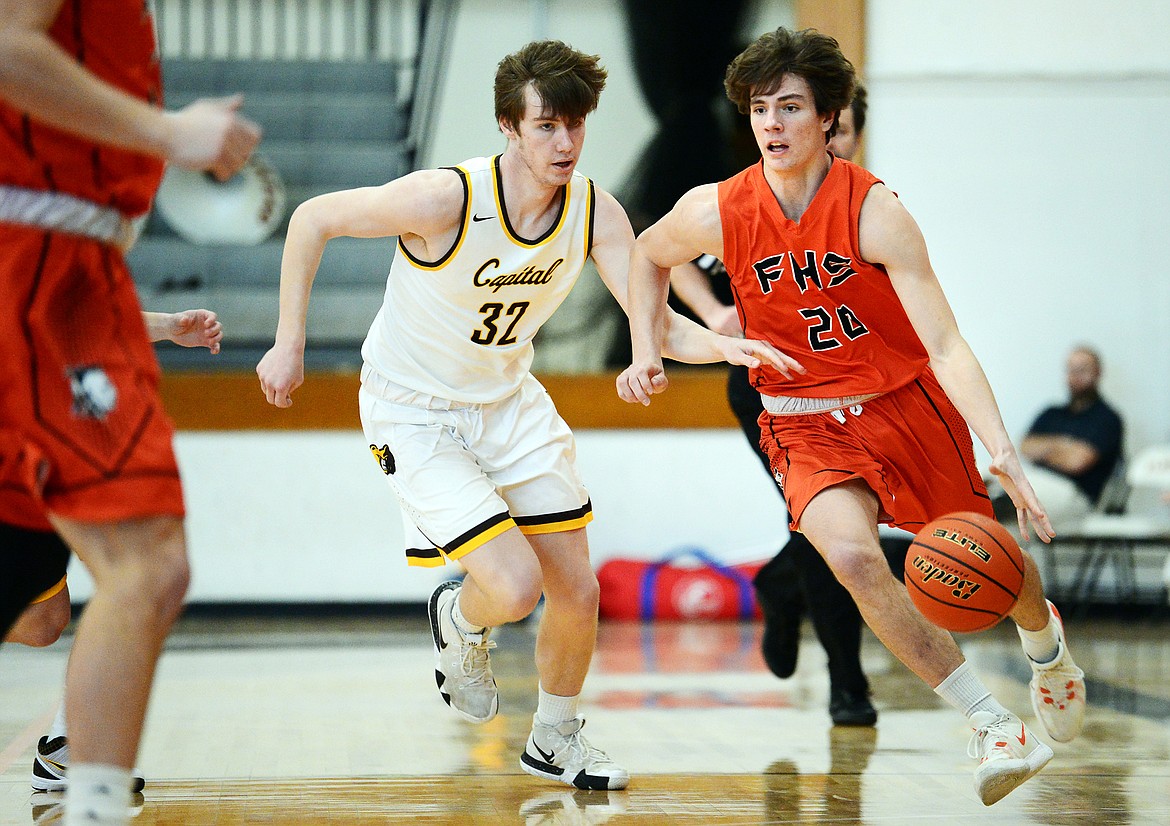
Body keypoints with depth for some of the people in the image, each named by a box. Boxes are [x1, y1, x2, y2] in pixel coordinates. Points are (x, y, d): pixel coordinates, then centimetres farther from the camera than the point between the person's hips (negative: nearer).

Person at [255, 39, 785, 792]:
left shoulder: (596, 211, -14)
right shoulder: (445, 198, -29)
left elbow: (654, 322, -16)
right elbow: (313, 219, -16)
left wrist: (722, 345, -37)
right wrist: (290, 343, -16)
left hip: (509, 401, 6)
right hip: (413, 412, -5)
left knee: (578, 592, 5)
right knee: (515, 588, -19)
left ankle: (554, 740, 32)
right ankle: (460, 619, 19)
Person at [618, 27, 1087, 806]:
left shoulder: (876, 211, -22)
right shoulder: (717, 211, -13)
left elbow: (947, 346, -27)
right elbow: (650, 254, 13)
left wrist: (1005, 455, -38)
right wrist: (647, 350, 1)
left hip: (908, 403, -1)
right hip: (805, 421, 1)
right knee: (850, 551, -28)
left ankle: (1045, 639, 52)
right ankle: (993, 725, -19)